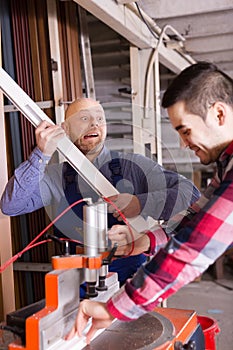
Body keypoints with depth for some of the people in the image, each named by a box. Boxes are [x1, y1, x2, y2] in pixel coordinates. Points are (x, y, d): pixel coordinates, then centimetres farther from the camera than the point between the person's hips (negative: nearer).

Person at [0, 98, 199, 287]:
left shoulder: (134, 166, 5)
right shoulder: (54, 177, 7)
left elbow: (190, 191, 1)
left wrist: (141, 203, -15)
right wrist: (42, 154, -15)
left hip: (131, 276, -1)